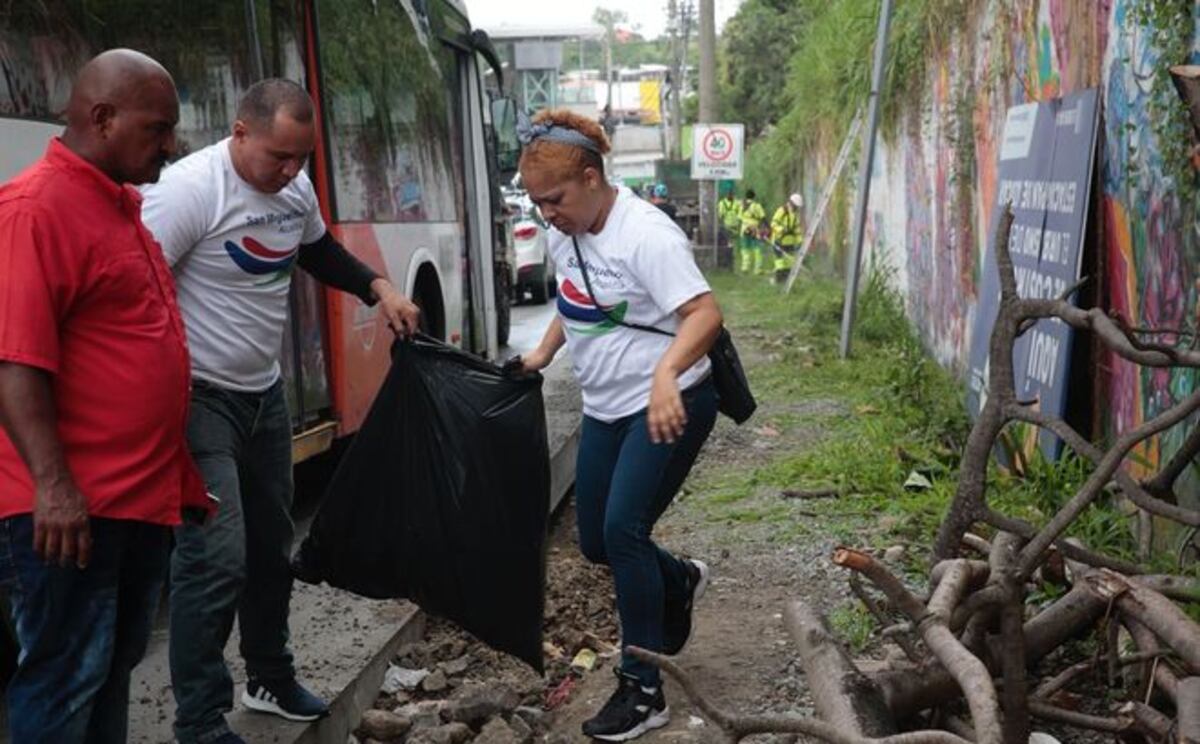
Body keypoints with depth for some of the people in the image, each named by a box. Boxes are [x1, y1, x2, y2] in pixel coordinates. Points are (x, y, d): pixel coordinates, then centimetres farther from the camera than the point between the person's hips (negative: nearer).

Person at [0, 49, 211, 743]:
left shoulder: (124, 204, 13)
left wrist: (177, 471, 23)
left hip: (144, 492, 9)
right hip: (73, 503, -9)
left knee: (117, 665, 17)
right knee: (68, 675, 0)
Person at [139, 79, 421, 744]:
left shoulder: (296, 189, 3)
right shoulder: (190, 189, -22)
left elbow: (320, 251, 24)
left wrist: (378, 289, 9)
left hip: (264, 393, 9)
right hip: (201, 400, -8)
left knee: (271, 544, 18)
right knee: (217, 557, -13)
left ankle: (269, 679, 35)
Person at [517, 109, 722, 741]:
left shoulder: (645, 234, -22)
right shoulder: (564, 234, 3)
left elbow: (705, 314, -31)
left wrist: (665, 374, -46)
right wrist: (543, 353, 12)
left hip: (667, 405, -8)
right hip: (606, 409, 9)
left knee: (623, 532, -17)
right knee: (595, 542, 11)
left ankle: (643, 691, -5)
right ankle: (680, 582, 42)